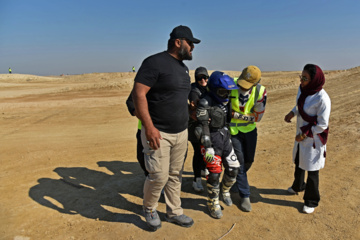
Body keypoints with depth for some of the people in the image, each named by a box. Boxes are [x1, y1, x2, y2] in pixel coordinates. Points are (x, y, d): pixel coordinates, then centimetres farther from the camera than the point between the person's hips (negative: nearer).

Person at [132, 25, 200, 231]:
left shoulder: (184, 68, 14)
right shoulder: (155, 62, -12)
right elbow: (138, 93, -19)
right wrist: (149, 127, -24)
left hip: (181, 132, 8)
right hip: (158, 133, -7)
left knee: (175, 175, 15)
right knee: (159, 176, -2)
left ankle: (174, 212, 33)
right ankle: (149, 209, 27)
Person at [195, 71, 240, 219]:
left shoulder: (225, 101, 8)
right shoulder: (205, 103, -15)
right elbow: (204, 127, -19)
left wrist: (230, 138, 19)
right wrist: (208, 147, -22)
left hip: (225, 138, 7)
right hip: (212, 141, -7)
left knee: (233, 168, 10)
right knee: (214, 173, -3)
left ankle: (225, 191, 38)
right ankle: (213, 203, 17)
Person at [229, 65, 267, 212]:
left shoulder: (260, 92, -17)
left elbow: (258, 117, -13)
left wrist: (236, 114, -22)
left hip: (250, 129, 3)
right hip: (233, 129, -3)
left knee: (249, 160, 15)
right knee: (239, 161, -1)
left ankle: (236, 181, 45)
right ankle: (245, 196, 14)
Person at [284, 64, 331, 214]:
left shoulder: (322, 99, -28)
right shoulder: (303, 89, -7)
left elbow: (322, 125, -21)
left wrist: (305, 134, -15)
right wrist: (292, 113, -2)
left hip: (314, 139, -8)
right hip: (301, 134, 8)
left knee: (311, 170, 7)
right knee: (298, 162, 26)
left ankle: (311, 201, 28)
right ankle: (298, 186, 52)